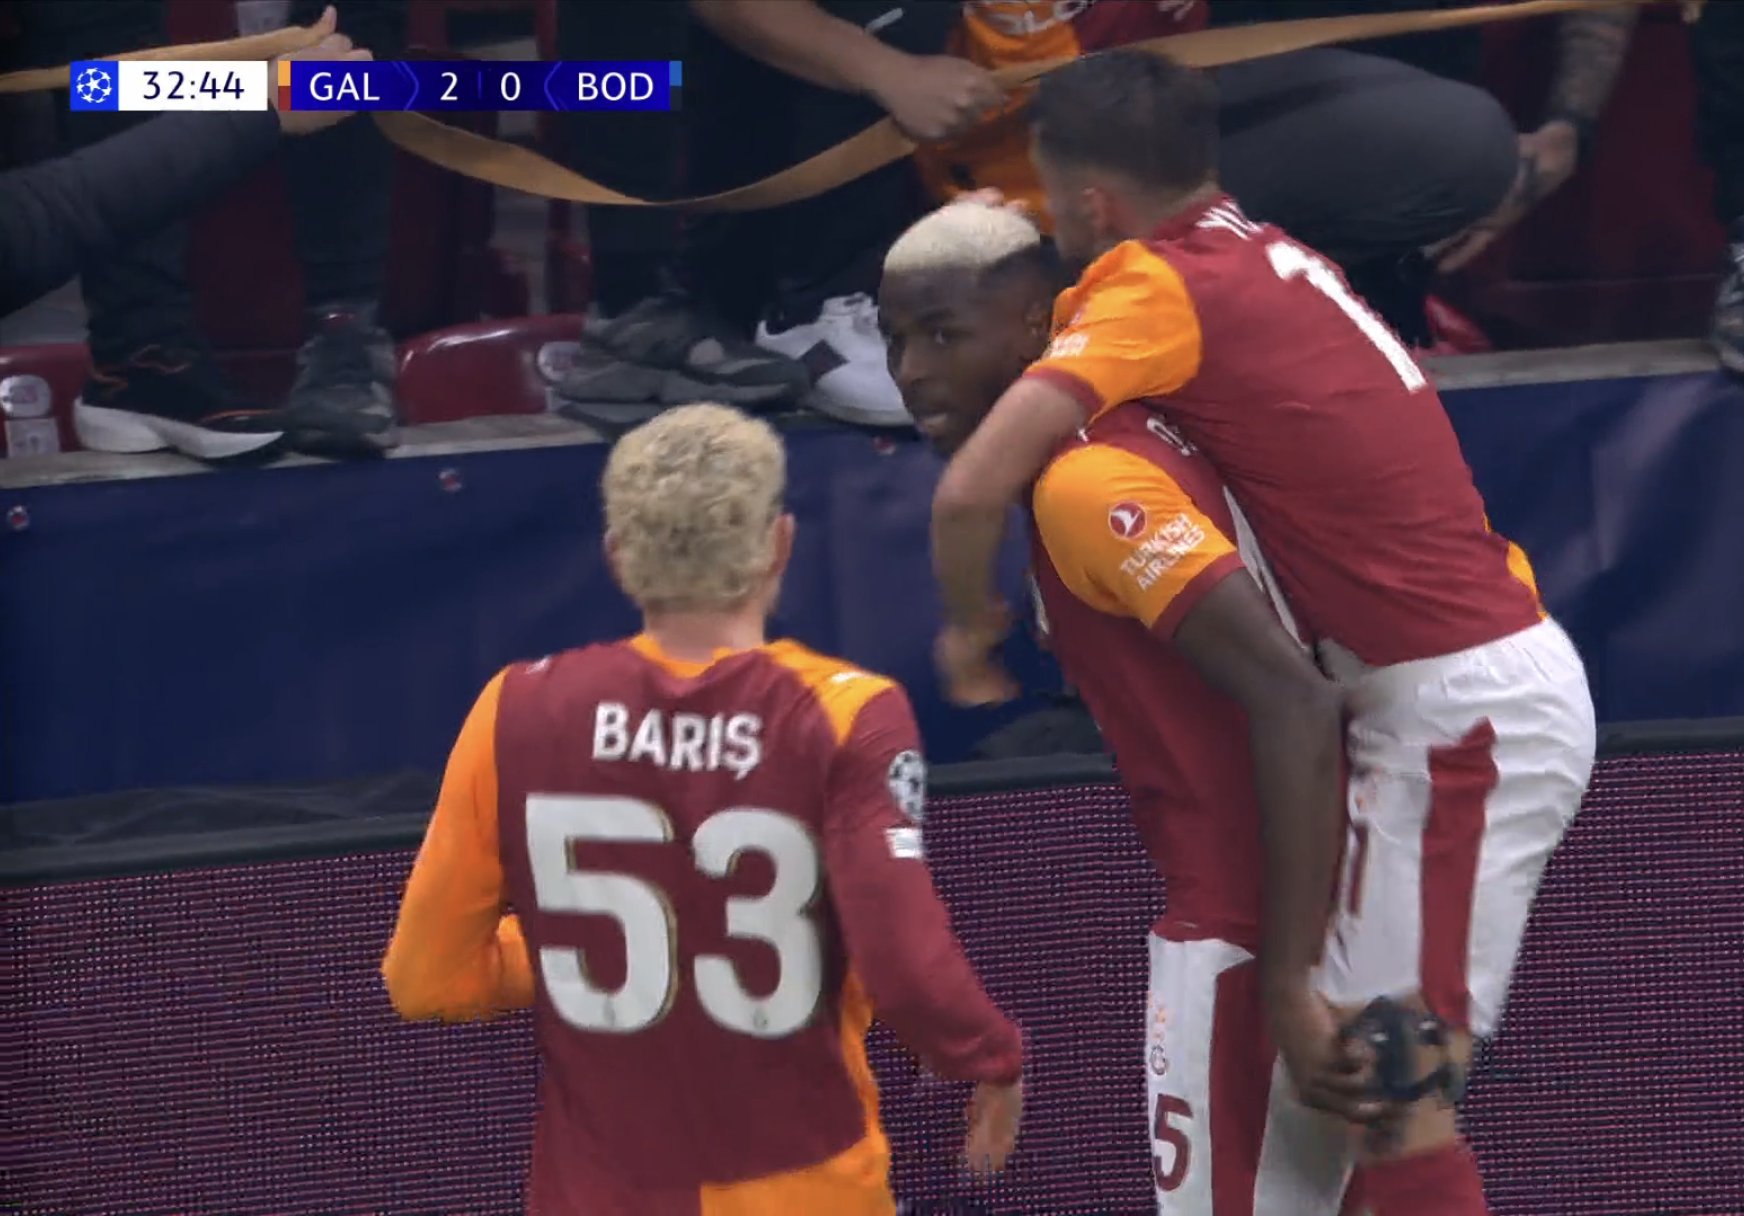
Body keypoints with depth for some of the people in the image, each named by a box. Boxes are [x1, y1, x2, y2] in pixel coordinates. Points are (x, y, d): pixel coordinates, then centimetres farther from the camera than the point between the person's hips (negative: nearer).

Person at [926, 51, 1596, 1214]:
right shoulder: (1263, 256, 11)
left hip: (1456, 710, -9)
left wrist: (968, 625, -2)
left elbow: (972, 490, -22)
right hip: (1505, 671, 9)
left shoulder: (1156, 289, -14)